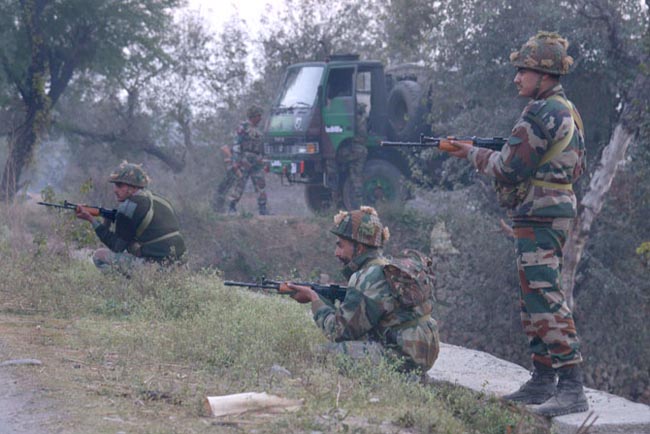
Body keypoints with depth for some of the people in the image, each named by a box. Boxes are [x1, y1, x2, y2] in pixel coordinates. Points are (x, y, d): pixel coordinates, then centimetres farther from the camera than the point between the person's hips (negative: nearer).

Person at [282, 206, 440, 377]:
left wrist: (314, 298, 2)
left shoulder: (370, 278, -15)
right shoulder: (386, 267, 15)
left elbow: (338, 331, -10)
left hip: (406, 356, -10)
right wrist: (320, 297, 10)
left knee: (333, 353, -12)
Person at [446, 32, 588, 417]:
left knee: (546, 298, -13)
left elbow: (510, 168, -17)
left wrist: (473, 154, 1)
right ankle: (542, 381, 19)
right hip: (558, 211, 11)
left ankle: (573, 388, -16)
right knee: (535, 298, 15)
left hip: (538, 215, -11)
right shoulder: (568, 111, 16)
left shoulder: (541, 114, -16)